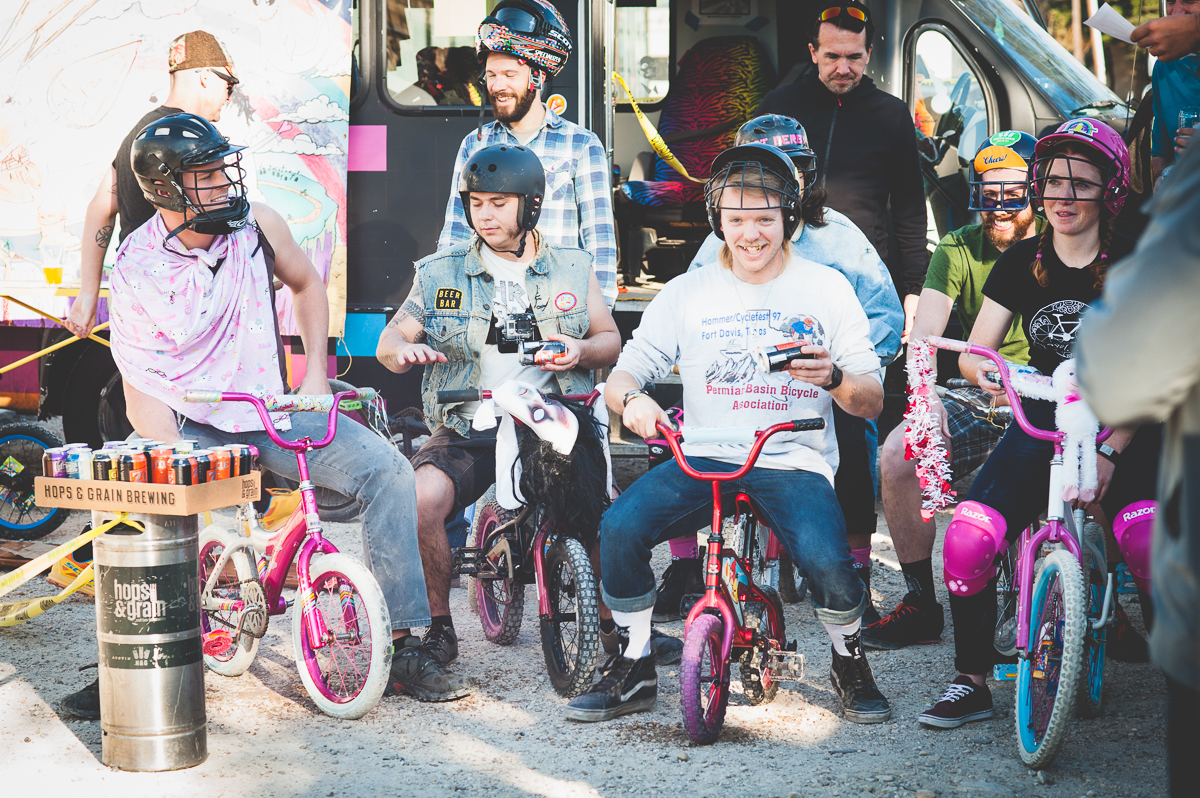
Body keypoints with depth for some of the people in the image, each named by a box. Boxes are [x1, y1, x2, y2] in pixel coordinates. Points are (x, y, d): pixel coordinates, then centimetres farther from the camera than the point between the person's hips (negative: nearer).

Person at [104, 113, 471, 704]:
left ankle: (396, 644, -11)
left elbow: (307, 283, 17)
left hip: (274, 413, 3)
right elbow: (144, 390, -12)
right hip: (192, 427, -3)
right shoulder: (135, 273, -11)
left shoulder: (255, 224, -3)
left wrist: (315, 370, 7)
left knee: (386, 469, -18)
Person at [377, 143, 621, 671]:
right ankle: (439, 624, -6)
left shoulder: (572, 269, 13)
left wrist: (583, 350, -7)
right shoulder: (441, 273, 12)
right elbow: (389, 341, 9)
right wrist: (403, 350, -16)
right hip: (467, 431, 0)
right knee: (422, 500, -28)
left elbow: (611, 340, 17)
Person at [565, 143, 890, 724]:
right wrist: (631, 399, -19)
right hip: (703, 458, 2)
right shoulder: (687, 293, 10)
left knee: (828, 564, -30)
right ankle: (634, 667, -2)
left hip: (795, 463, -2)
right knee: (620, 527, -25)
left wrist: (834, 377, -18)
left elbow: (872, 402, 5)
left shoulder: (827, 289, 7)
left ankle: (848, 661, 4)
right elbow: (623, 373, 6)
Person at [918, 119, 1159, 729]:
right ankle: (971, 681, -3)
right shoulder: (1020, 264, 4)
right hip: (1044, 421, 3)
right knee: (968, 537, -20)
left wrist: (1110, 450, -24)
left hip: (1121, 428, -2)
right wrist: (984, 369, -22)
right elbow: (973, 352, 4)